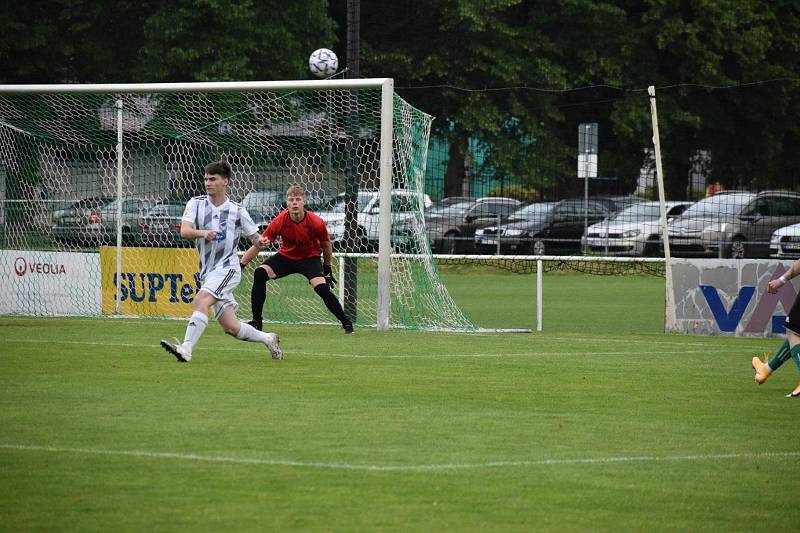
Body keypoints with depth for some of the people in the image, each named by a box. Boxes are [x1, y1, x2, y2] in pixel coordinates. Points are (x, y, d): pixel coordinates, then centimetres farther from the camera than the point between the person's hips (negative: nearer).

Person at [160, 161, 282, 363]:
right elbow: (184, 231, -12)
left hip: (227, 268, -4)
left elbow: (255, 238, 7)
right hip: (207, 272, 4)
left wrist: (260, 241, -17)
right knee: (231, 327, 4)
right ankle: (268, 339, 28)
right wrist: (202, 232, -33)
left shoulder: (237, 210, -1)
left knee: (201, 300, -29)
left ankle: (186, 348, -38)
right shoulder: (196, 204, 3)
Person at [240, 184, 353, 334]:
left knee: (322, 287, -24)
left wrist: (327, 269, 7)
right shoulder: (280, 221, -22)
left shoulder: (316, 223, -23)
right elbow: (258, 244, -17)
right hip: (286, 256, 2)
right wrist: (240, 265, -21)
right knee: (260, 273, -20)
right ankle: (256, 322, -10)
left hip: (310, 258, -2)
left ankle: (346, 323, -6)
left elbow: (326, 245, -3)